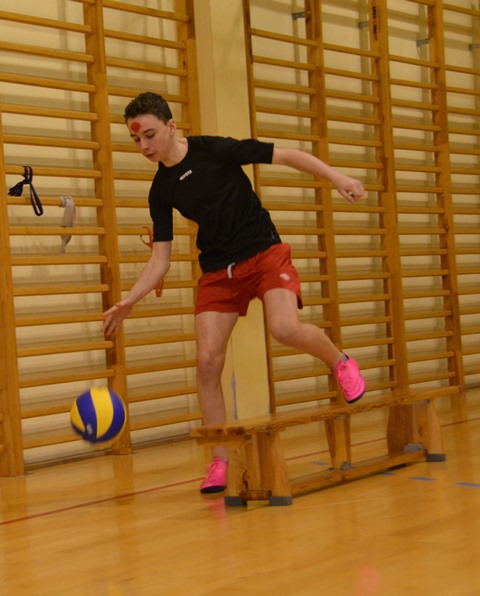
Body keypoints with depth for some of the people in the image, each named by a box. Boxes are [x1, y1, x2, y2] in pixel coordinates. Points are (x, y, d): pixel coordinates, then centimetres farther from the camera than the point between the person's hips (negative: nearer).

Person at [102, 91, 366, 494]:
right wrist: (128, 302, -7)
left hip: (264, 254, -4)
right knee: (207, 361, -9)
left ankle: (340, 362, 5)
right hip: (217, 271, 4)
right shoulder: (161, 191, 2)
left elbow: (286, 156, -9)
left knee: (286, 329, -29)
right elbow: (160, 258, 5)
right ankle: (220, 463, 4)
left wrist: (337, 178, -19)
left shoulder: (213, 150, -12)